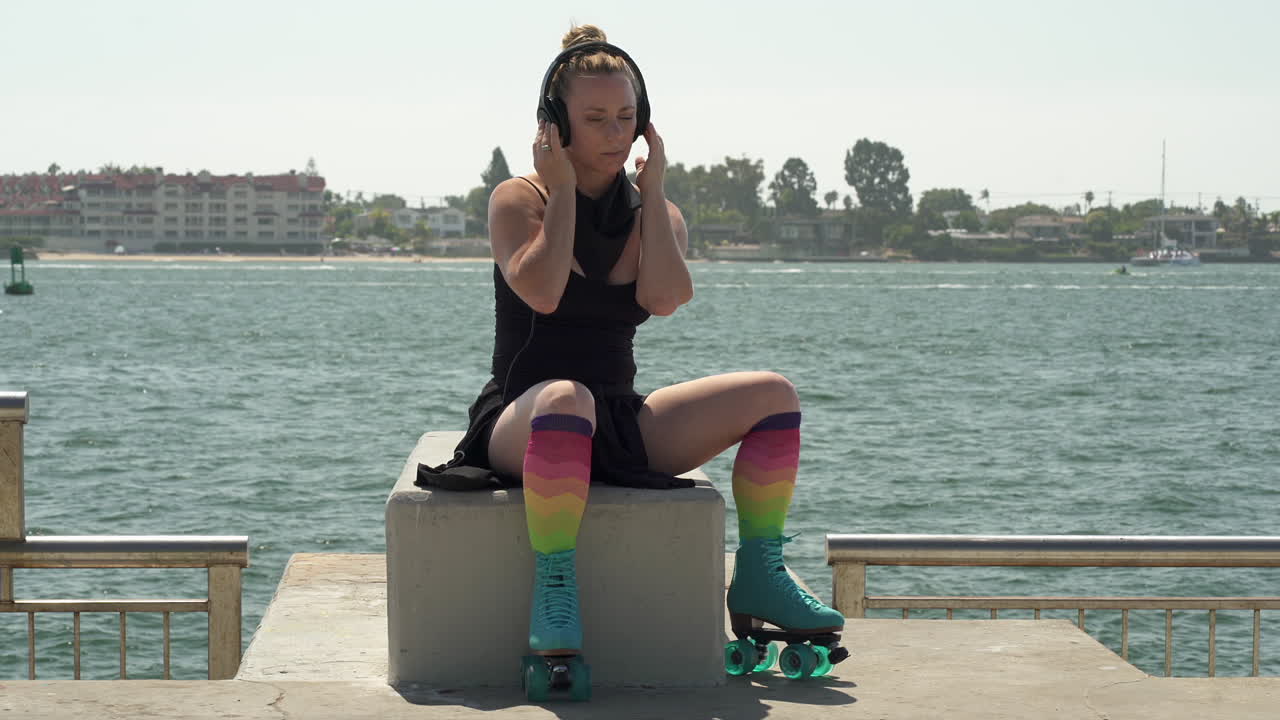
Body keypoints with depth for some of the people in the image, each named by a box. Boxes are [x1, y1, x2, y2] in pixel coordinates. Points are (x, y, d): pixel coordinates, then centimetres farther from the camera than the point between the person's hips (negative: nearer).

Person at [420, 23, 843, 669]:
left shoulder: (657, 215, 9)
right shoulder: (518, 200, -3)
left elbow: (665, 299, -13)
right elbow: (541, 293, -22)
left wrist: (652, 190, -7)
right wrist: (563, 190, -13)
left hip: (622, 425, 5)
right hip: (521, 424, -5)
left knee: (774, 395, -7)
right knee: (566, 398, -42)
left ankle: (758, 580, -3)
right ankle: (553, 594, -37)